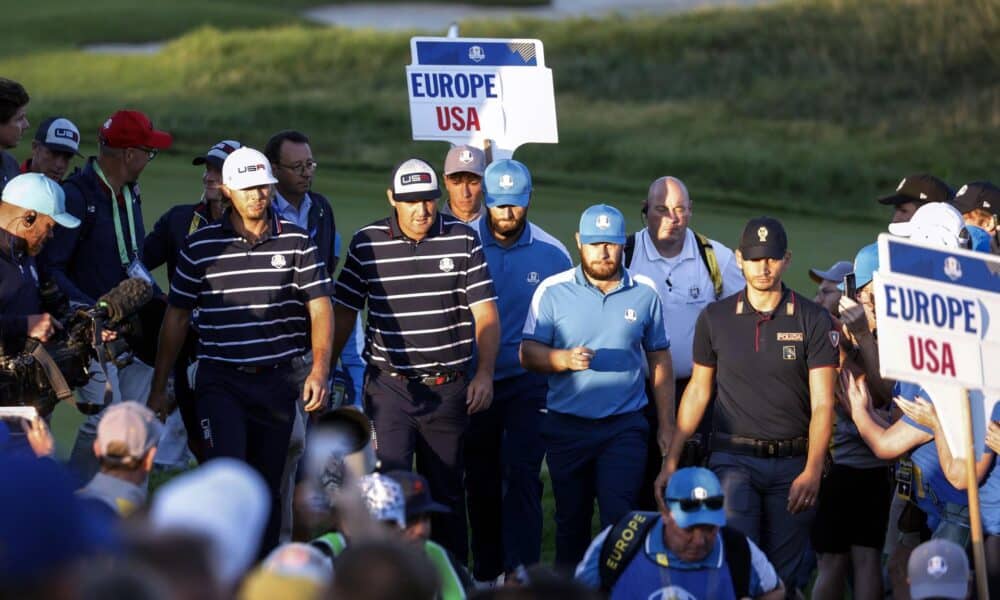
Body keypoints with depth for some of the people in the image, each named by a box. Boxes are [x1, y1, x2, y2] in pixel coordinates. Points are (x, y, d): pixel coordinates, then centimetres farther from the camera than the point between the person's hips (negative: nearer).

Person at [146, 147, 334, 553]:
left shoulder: (297, 242, 4)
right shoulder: (200, 246, 2)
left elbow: (319, 307, 0)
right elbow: (176, 317, 7)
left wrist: (319, 370, -14)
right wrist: (159, 387, 7)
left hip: (278, 381, 2)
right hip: (220, 379, -1)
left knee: (268, 485, 8)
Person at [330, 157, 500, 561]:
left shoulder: (463, 240, 1)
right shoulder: (366, 244, 1)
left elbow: (485, 313, 0)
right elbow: (344, 314, 9)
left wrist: (484, 374, -10)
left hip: (448, 389, 1)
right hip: (388, 387, -1)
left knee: (446, 492, 9)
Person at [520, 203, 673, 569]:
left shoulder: (644, 292, 5)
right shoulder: (553, 291, 1)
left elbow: (660, 361, 11)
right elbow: (528, 353, 0)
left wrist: (666, 426, 8)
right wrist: (565, 359, -20)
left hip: (624, 427, 0)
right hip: (566, 426, 1)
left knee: (619, 518, -12)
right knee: (571, 521, 8)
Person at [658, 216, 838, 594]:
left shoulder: (813, 321, -1)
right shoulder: (715, 318, 5)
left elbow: (822, 403, -5)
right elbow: (698, 391, 12)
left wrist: (812, 471, -17)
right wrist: (671, 460, 6)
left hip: (792, 464, 0)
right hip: (734, 459, 0)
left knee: (784, 575, 5)